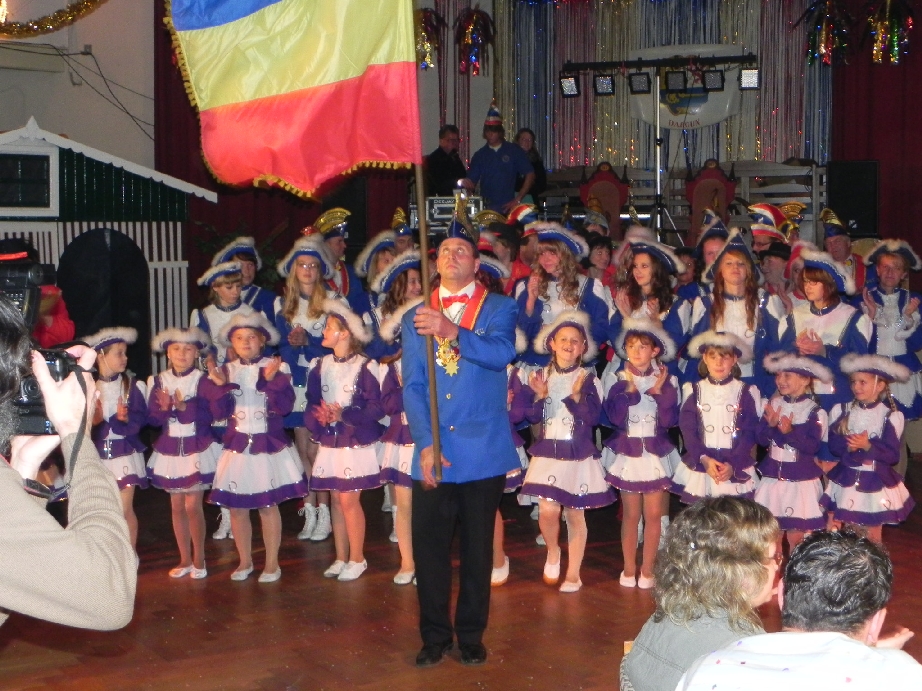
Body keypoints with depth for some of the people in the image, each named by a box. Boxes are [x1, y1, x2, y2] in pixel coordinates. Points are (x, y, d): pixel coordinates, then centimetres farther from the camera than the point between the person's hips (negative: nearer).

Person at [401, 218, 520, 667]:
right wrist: (425, 444, -9)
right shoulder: (415, 319, 11)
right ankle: (435, 635, 17)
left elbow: (502, 352, -17)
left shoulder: (499, 309, 4)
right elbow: (412, 386, 4)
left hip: (483, 451, -2)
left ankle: (471, 635, 20)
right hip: (433, 452, 2)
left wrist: (451, 331, -33)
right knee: (429, 547, 2)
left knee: (478, 547, 7)